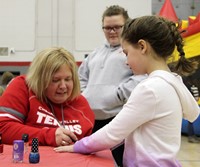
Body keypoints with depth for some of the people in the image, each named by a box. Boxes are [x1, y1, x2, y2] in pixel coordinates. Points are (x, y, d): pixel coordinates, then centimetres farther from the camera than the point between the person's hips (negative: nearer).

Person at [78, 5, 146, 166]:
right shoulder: (96, 53, 23)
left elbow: (141, 78, -13)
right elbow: (82, 78, 29)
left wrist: (113, 98, -16)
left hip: (119, 120, -6)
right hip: (90, 119, 7)